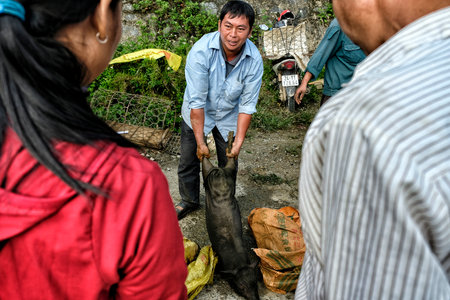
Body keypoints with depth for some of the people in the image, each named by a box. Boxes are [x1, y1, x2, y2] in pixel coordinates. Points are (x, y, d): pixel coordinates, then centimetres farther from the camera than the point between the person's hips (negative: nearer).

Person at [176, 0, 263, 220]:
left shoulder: (254, 59, -23)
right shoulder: (201, 51, -31)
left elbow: (247, 105, -15)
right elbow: (197, 101, -28)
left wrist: (239, 142, -15)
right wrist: (200, 142, -24)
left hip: (229, 117, 2)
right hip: (197, 115, -1)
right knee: (188, 162, 11)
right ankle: (189, 201, 38)